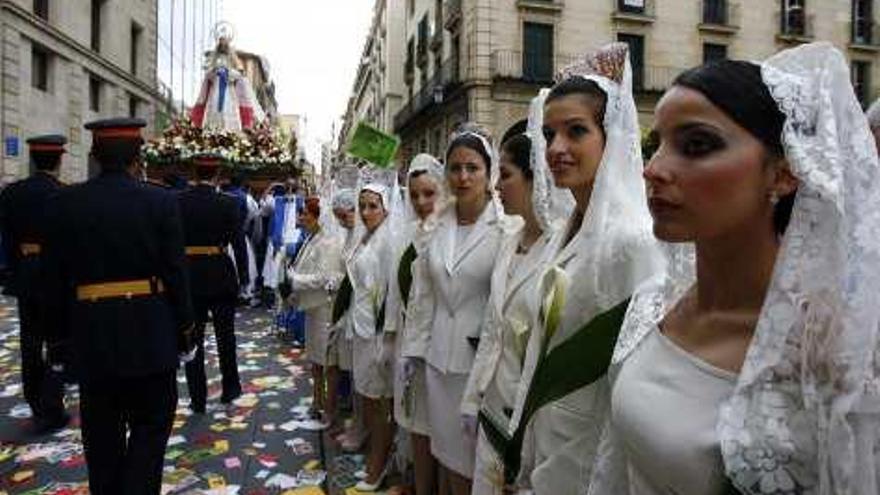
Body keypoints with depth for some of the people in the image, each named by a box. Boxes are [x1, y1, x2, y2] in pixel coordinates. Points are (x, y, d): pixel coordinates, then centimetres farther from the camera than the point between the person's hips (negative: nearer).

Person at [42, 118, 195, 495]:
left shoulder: (63, 204, -2)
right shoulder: (161, 202, -9)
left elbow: (55, 280, 2)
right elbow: (176, 273, -8)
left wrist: (57, 337, 11)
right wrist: (185, 328, 3)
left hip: (91, 335, 3)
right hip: (151, 333, -2)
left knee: (102, 434, 17)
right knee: (150, 424, 11)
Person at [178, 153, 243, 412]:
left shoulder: (177, 201, -3)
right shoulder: (228, 203, -9)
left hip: (188, 276, 1)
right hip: (220, 276, -1)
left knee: (192, 338, 9)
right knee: (225, 335, 16)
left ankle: (197, 399, 14)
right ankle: (230, 388, 28)